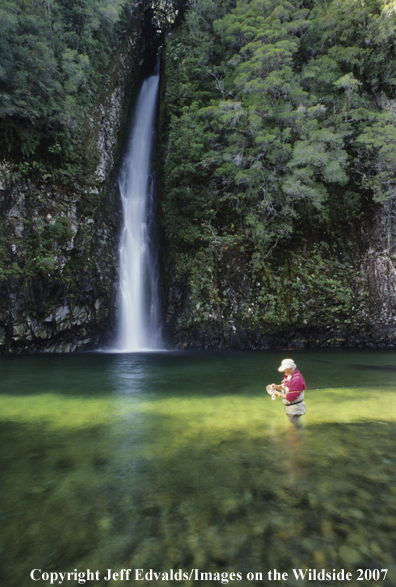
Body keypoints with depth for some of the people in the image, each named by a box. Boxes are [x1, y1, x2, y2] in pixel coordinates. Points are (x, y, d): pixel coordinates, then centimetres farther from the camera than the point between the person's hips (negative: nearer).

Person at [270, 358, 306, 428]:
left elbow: (291, 397, -30)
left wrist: (279, 394, -19)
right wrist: (277, 386, -4)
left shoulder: (297, 379, -29)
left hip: (295, 409, -9)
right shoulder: (288, 375, 0)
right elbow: (285, 387, 16)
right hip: (288, 407, 9)